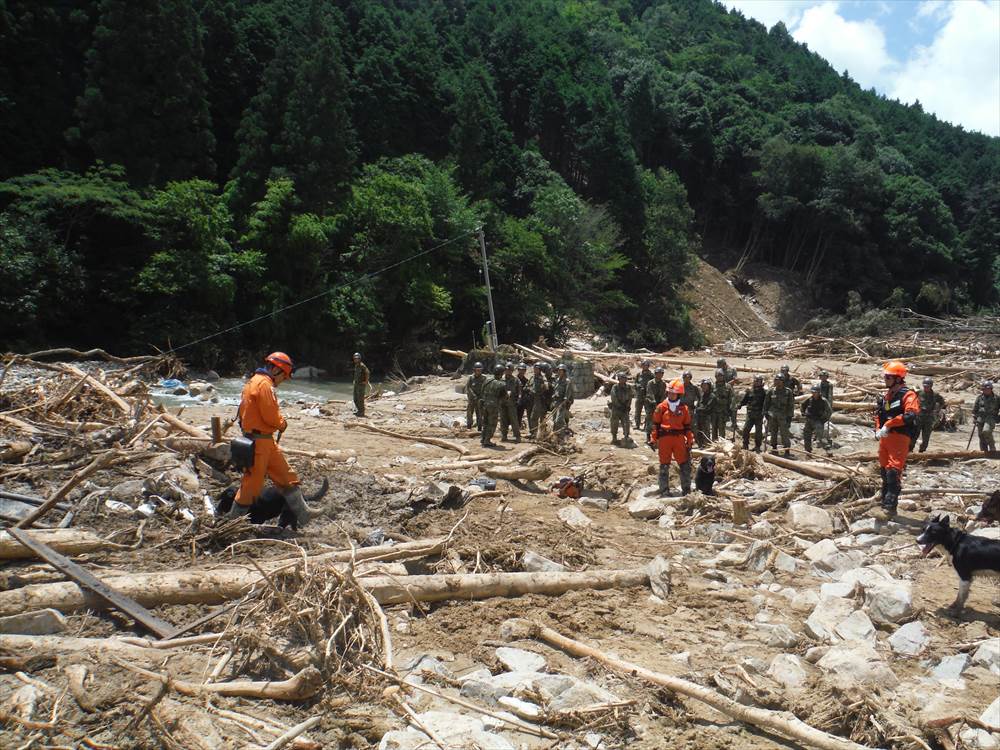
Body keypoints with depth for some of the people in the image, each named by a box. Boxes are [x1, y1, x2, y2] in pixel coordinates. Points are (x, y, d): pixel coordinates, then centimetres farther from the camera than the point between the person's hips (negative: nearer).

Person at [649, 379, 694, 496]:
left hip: (679, 439, 1)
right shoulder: (661, 407, 0)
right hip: (664, 439, -1)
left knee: (685, 465, 1)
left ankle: (686, 488, 12)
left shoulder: (684, 408, 6)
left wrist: (690, 441, 7)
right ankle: (664, 489, 13)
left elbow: (687, 426, 11)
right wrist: (653, 440, -3)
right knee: (664, 466, 5)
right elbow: (655, 424, 1)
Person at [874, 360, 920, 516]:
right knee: (884, 471, 15)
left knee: (893, 472, -15)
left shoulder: (907, 395, -10)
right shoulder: (887, 395, 17)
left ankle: (891, 506, -14)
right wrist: (878, 430, 7)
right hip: (885, 438, 9)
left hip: (899, 438, -9)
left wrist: (888, 425, -23)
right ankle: (885, 502, 26)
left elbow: (910, 415, -26)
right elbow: (879, 414, 24)